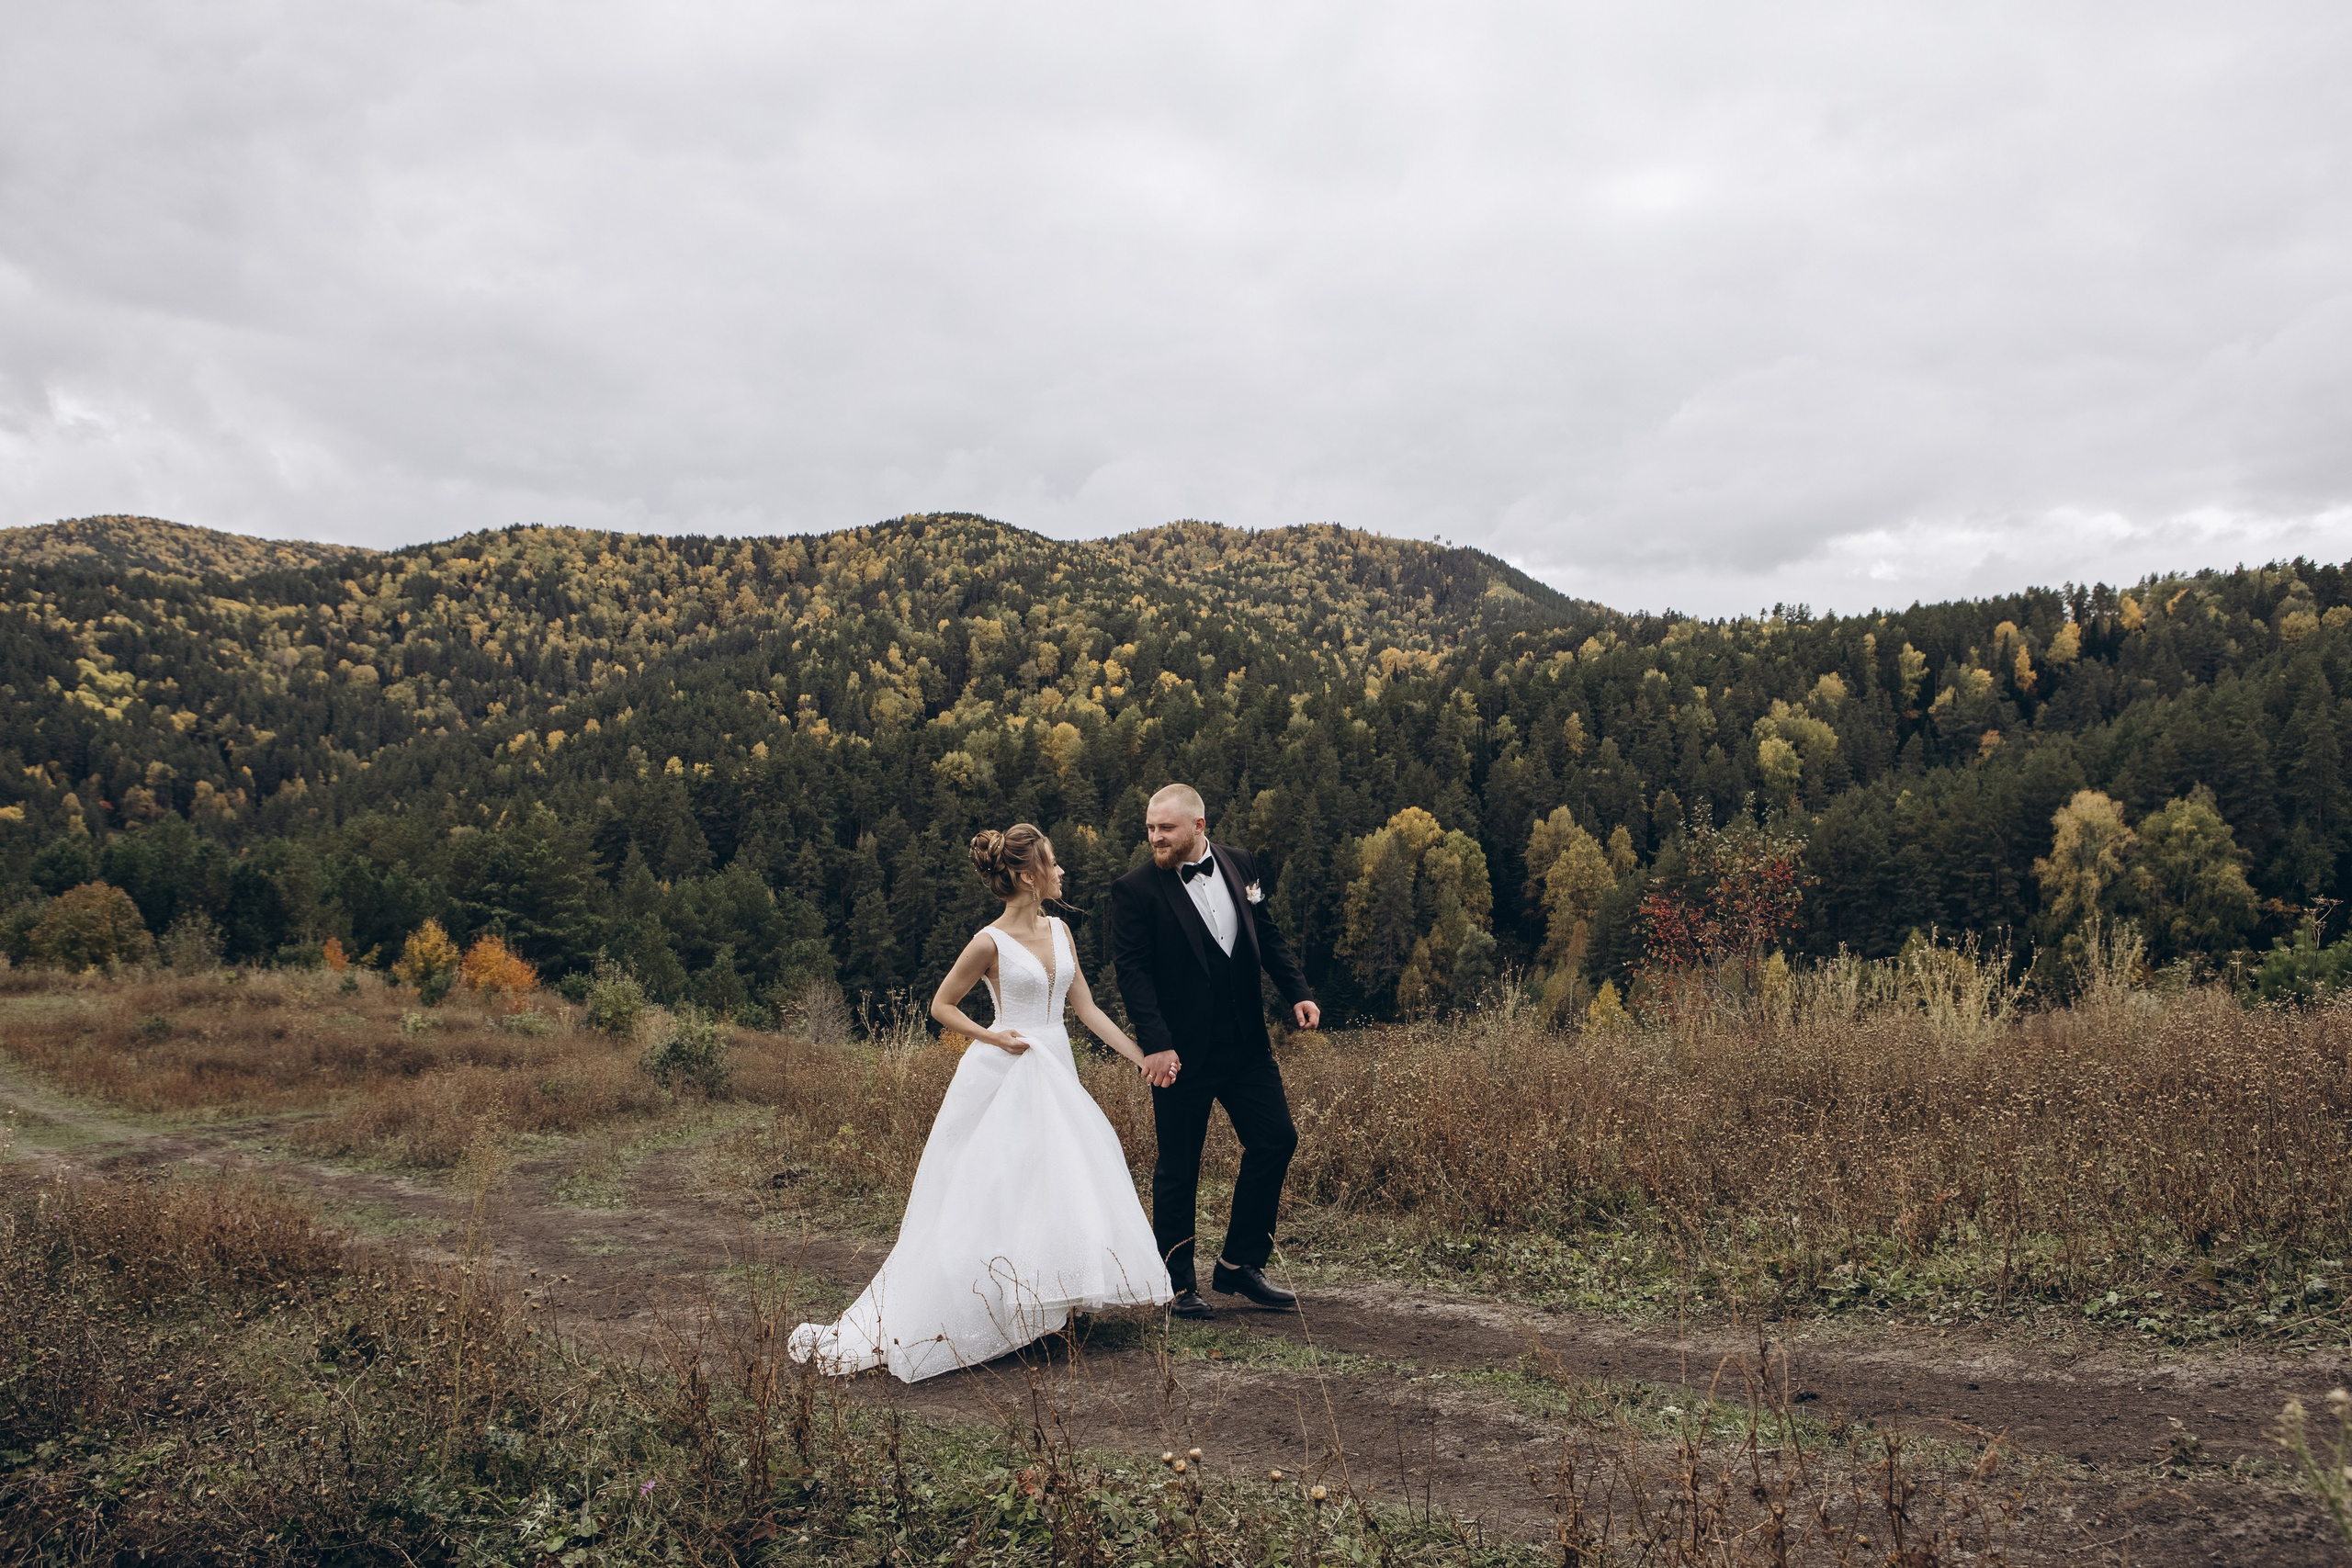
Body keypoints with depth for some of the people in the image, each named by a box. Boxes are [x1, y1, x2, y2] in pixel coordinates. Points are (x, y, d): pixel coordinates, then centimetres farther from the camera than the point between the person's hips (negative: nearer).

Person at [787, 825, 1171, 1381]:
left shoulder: (1059, 931, 6)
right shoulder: (990, 944, -13)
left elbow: (1087, 1008, 7)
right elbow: (941, 1005, -2)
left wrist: (1143, 1058, 3)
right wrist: (989, 1035, -16)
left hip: (1056, 1075, 7)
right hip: (1004, 1079, -6)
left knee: (1065, 1187, 2)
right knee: (985, 1200, -3)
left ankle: (1051, 1303, 16)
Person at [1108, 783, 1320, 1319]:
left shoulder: (1238, 864, 5)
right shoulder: (1135, 889, -9)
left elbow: (1267, 935, 13)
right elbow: (1132, 972, -14)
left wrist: (1297, 992, 0)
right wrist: (1155, 1045, -23)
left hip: (1245, 1043, 5)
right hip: (1181, 1053, -5)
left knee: (1276, 1140, 6)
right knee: (1179, 1169, 4)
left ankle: (1239, 1264, 20)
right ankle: (1177, 1285, 19)